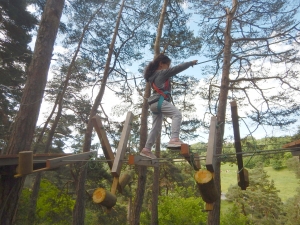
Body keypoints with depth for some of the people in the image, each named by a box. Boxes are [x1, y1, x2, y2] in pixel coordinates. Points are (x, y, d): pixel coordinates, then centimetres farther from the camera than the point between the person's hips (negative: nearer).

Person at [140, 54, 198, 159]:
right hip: (159, 101, -9)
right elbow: (178, 68, -1)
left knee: (156, 127, 10)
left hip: (154, 103, 9)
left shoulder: (153, 75, 24)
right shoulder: (163, 72, 1)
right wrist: (191, 63, 10)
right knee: (177, 114, -23)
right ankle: (174, 139, -38)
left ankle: (146, 149, 12)